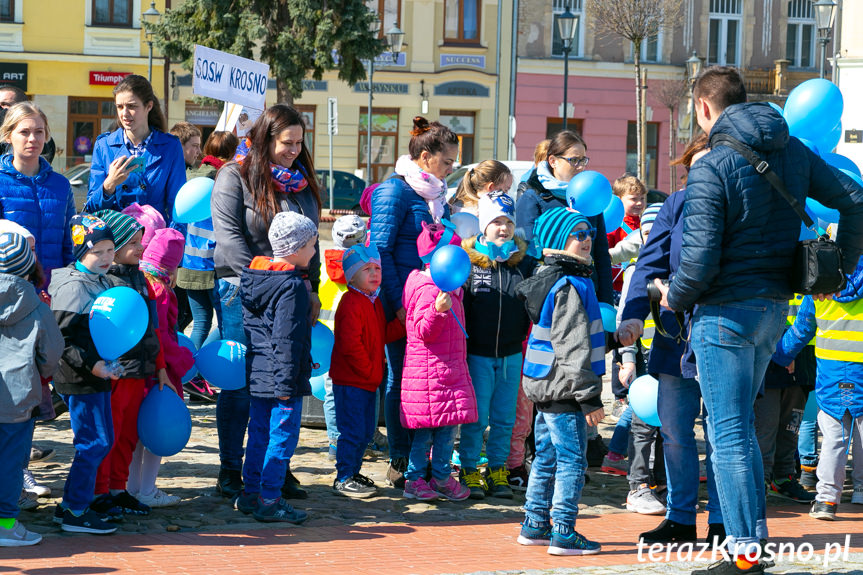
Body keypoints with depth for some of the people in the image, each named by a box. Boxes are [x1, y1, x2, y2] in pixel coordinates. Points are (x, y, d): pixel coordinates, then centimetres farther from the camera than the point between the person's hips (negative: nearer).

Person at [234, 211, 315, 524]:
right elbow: (287, 339, -19)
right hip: (280, 377, -9)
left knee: (259, 433, 16)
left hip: (257, 372, 9)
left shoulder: (254, 276, 10)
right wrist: (286, 382, -18)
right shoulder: (293, 286, -16)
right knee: (283, 436, -2)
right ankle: (269, 501, 0)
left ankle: (250, 493, 23)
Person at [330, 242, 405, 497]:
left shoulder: (374, 300, 13)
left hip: (369, 380, 9)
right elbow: (350, 344, -23)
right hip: (350, 380, -9)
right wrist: (369, 369, -15)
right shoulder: (352, 303, -17)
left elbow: (383, 335, 12)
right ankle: (343, 479, 4)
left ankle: (353, 472, 28)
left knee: (366, 431, 15)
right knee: (353, 431, -5)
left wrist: (401, 322, -4)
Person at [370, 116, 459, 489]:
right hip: (403, 302, -7)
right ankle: (400, 465, 6)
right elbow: (380, 250, -13)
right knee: (402, 380, -1)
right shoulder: (395, 191, -8)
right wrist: (398, 302, -17)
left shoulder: (436, 195, 16)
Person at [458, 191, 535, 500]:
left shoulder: (524, 262, 5)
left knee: (505, 417, 8)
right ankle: (469, 471, 11)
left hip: (511, 354, 3)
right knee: (476, 416, 0)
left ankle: (498, 469, 19)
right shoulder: (468, 261, -5)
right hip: (477, 353, -3)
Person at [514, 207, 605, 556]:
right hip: (563, 388, -10)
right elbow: (573, 347, -20)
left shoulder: (550, 280, 16)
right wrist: (589, 396, -19)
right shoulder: (569, 286, -16)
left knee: (547, 458, 17)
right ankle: (563, 533, -5)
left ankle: (535, 526, 24)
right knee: (572, 461, -6)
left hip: (545, 387, 10)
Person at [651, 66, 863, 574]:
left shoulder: (711, 167, -16)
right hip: (776, 308, 7)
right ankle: (755, 528, 23)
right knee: (741, 426, 21)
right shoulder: (793, 152, 6)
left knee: (729, 433, -2)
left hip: (726, 311, -7)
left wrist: (675, 297, -2)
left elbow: (701, 256, -21)